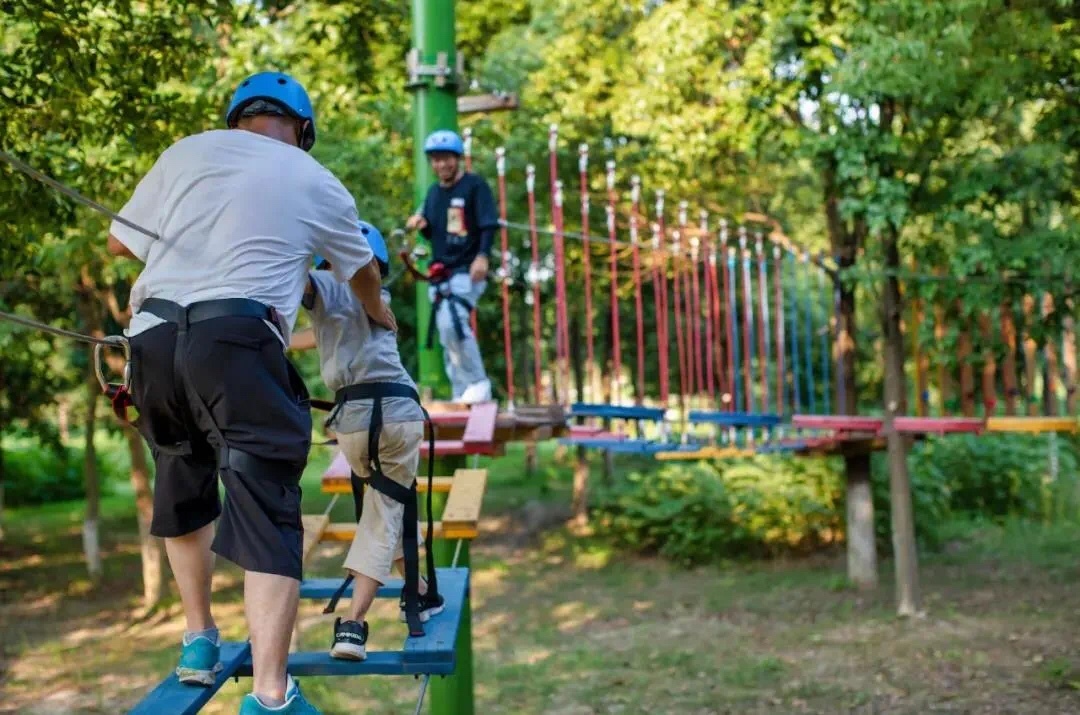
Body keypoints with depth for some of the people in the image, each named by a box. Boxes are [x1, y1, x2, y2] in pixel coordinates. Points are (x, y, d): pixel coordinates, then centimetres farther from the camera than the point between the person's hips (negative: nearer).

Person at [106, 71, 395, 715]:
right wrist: (382, 316, 56)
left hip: (152, 340, 3)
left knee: (183, 488, 24)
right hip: (236, 343, -3)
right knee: (266, 514, -5)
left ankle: (199, 641, 33)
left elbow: (120, 241, 23)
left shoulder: (187, 152, 18)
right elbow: (363, 271, 35)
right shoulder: (319, 184, 17)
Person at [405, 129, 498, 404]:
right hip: (440, 275, 7)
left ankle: (478, 383, -14)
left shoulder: (475, 185, -2)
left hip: (468, 271, -7)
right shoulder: (433, 192, 18)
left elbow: (489, 224, -10)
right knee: (447, 337, 6)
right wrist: (419, 224, 2)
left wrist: (483, 256, -26)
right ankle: (461, 396, 14)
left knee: (453, 322, -26)